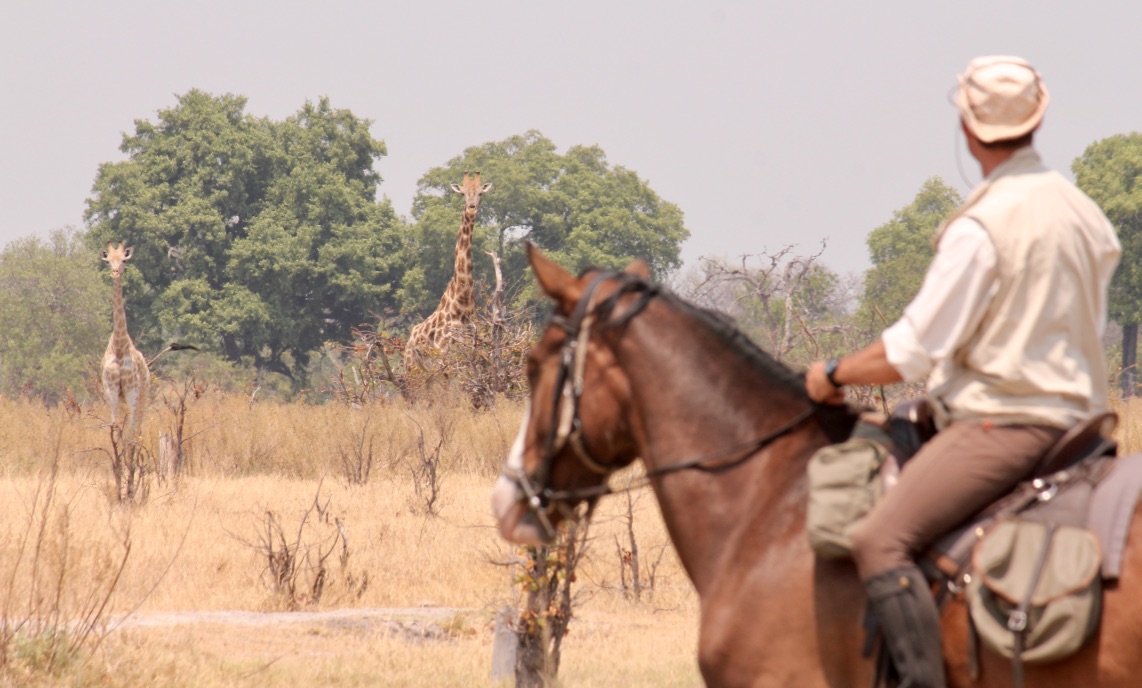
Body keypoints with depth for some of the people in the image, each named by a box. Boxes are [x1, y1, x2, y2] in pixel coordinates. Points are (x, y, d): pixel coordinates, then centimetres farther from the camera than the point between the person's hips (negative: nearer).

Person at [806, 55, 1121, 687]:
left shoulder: (980, 229, -15)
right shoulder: (1085, 214, 12)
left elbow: (912, 351, -14)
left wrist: (834, 375, 1)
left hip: (998, 423, -10)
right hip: (1073, 417, 10)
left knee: (880, 542, -21)